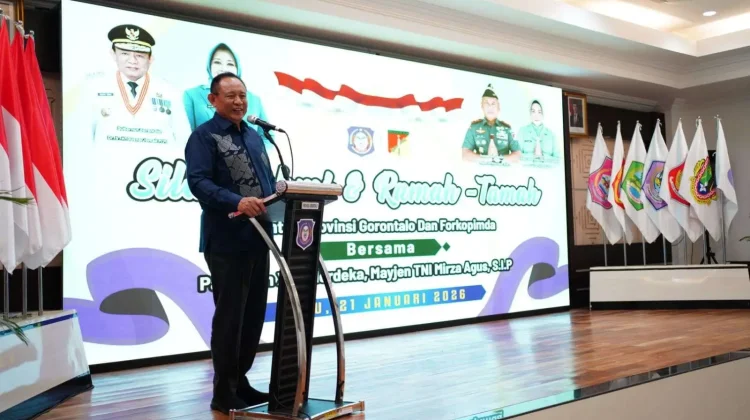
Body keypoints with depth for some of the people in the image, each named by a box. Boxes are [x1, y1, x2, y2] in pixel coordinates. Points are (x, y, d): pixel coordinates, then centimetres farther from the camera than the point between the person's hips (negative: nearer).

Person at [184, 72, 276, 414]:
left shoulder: (254, 136, 20)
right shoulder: (203, 136, -4)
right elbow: (198, 182, -18)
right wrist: (237, 201, -32)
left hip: (258, 239, 7)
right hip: (226, 242, -7)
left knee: (254, 314, 13)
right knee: (229, 316, -1)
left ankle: (240, 381, 26)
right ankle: (224, 392, 12)